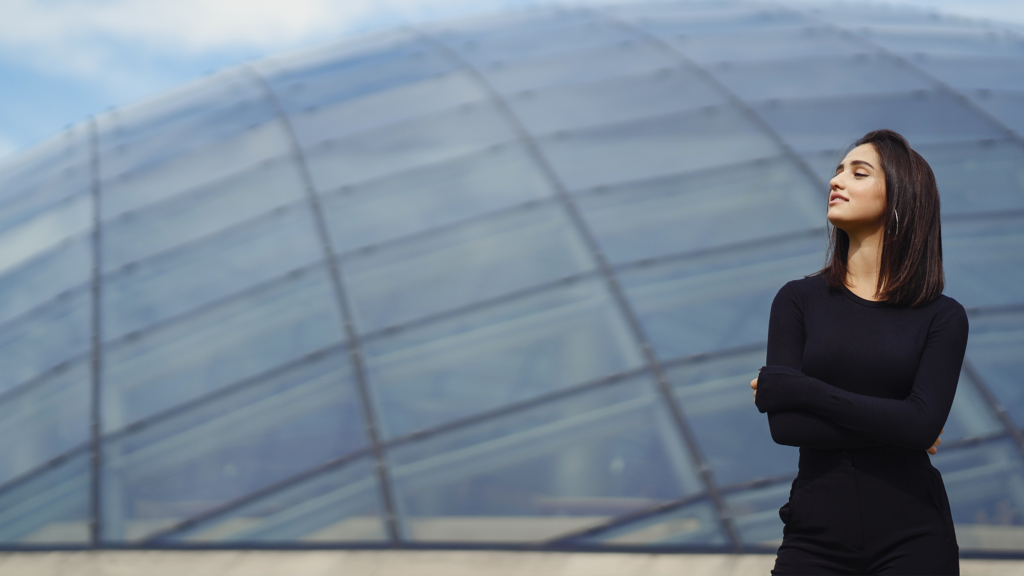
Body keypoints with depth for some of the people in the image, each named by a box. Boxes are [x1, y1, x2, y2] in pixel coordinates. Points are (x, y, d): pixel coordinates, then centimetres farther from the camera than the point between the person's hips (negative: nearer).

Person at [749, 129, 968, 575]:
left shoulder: (942, 317, 1)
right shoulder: (798, 300, 3)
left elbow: (923, 422, -15)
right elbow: (784, 424, -8)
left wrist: (797, 387, -15)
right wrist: (893, 426, -10)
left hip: (912, 537, 0)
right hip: (817, 533, 1)